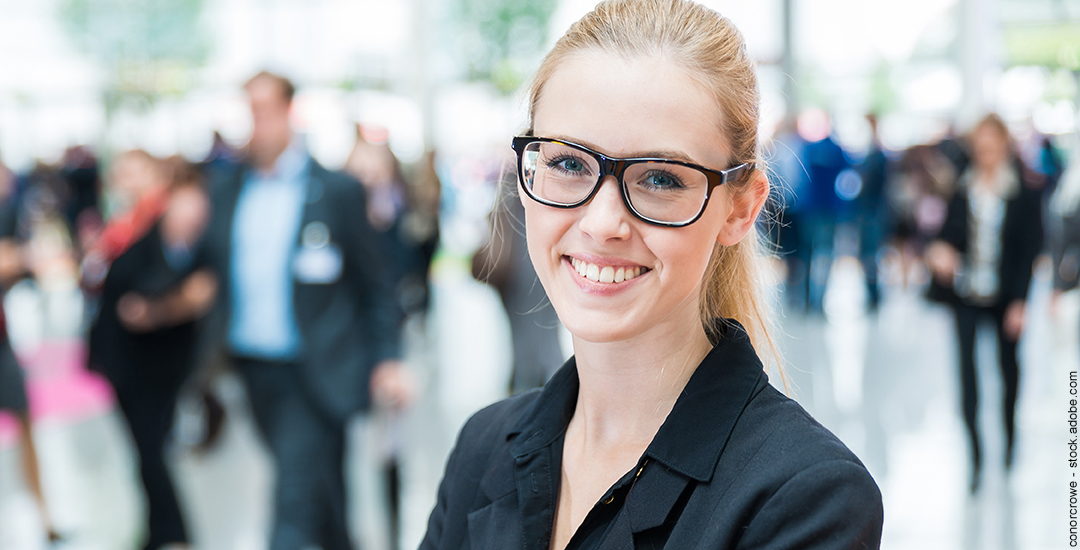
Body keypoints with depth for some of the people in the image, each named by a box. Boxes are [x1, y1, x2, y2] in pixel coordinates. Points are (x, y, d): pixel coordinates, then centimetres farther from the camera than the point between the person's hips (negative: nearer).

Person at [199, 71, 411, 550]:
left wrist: (386, 360, -9)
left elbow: (374, 286, 0)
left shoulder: (336, 191, -5)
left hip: (314, 376, -5)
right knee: (320, 493, 19)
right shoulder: (224, 191, 8)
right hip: (252, 368, 5)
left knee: (295, 502, -13)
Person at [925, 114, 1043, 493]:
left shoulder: (1025, 192, -4)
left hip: (1005, 295, -1)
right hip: (966, 292, 1)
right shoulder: (963, 188, 3)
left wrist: (1020, 301, -9)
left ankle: (1010, 437, 37)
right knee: (966, 367, -8)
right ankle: (974, 456, -5)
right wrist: (939, 250, -15)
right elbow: (950, 231, 10)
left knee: (1008, 363, 14)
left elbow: (1030, 248, -5)